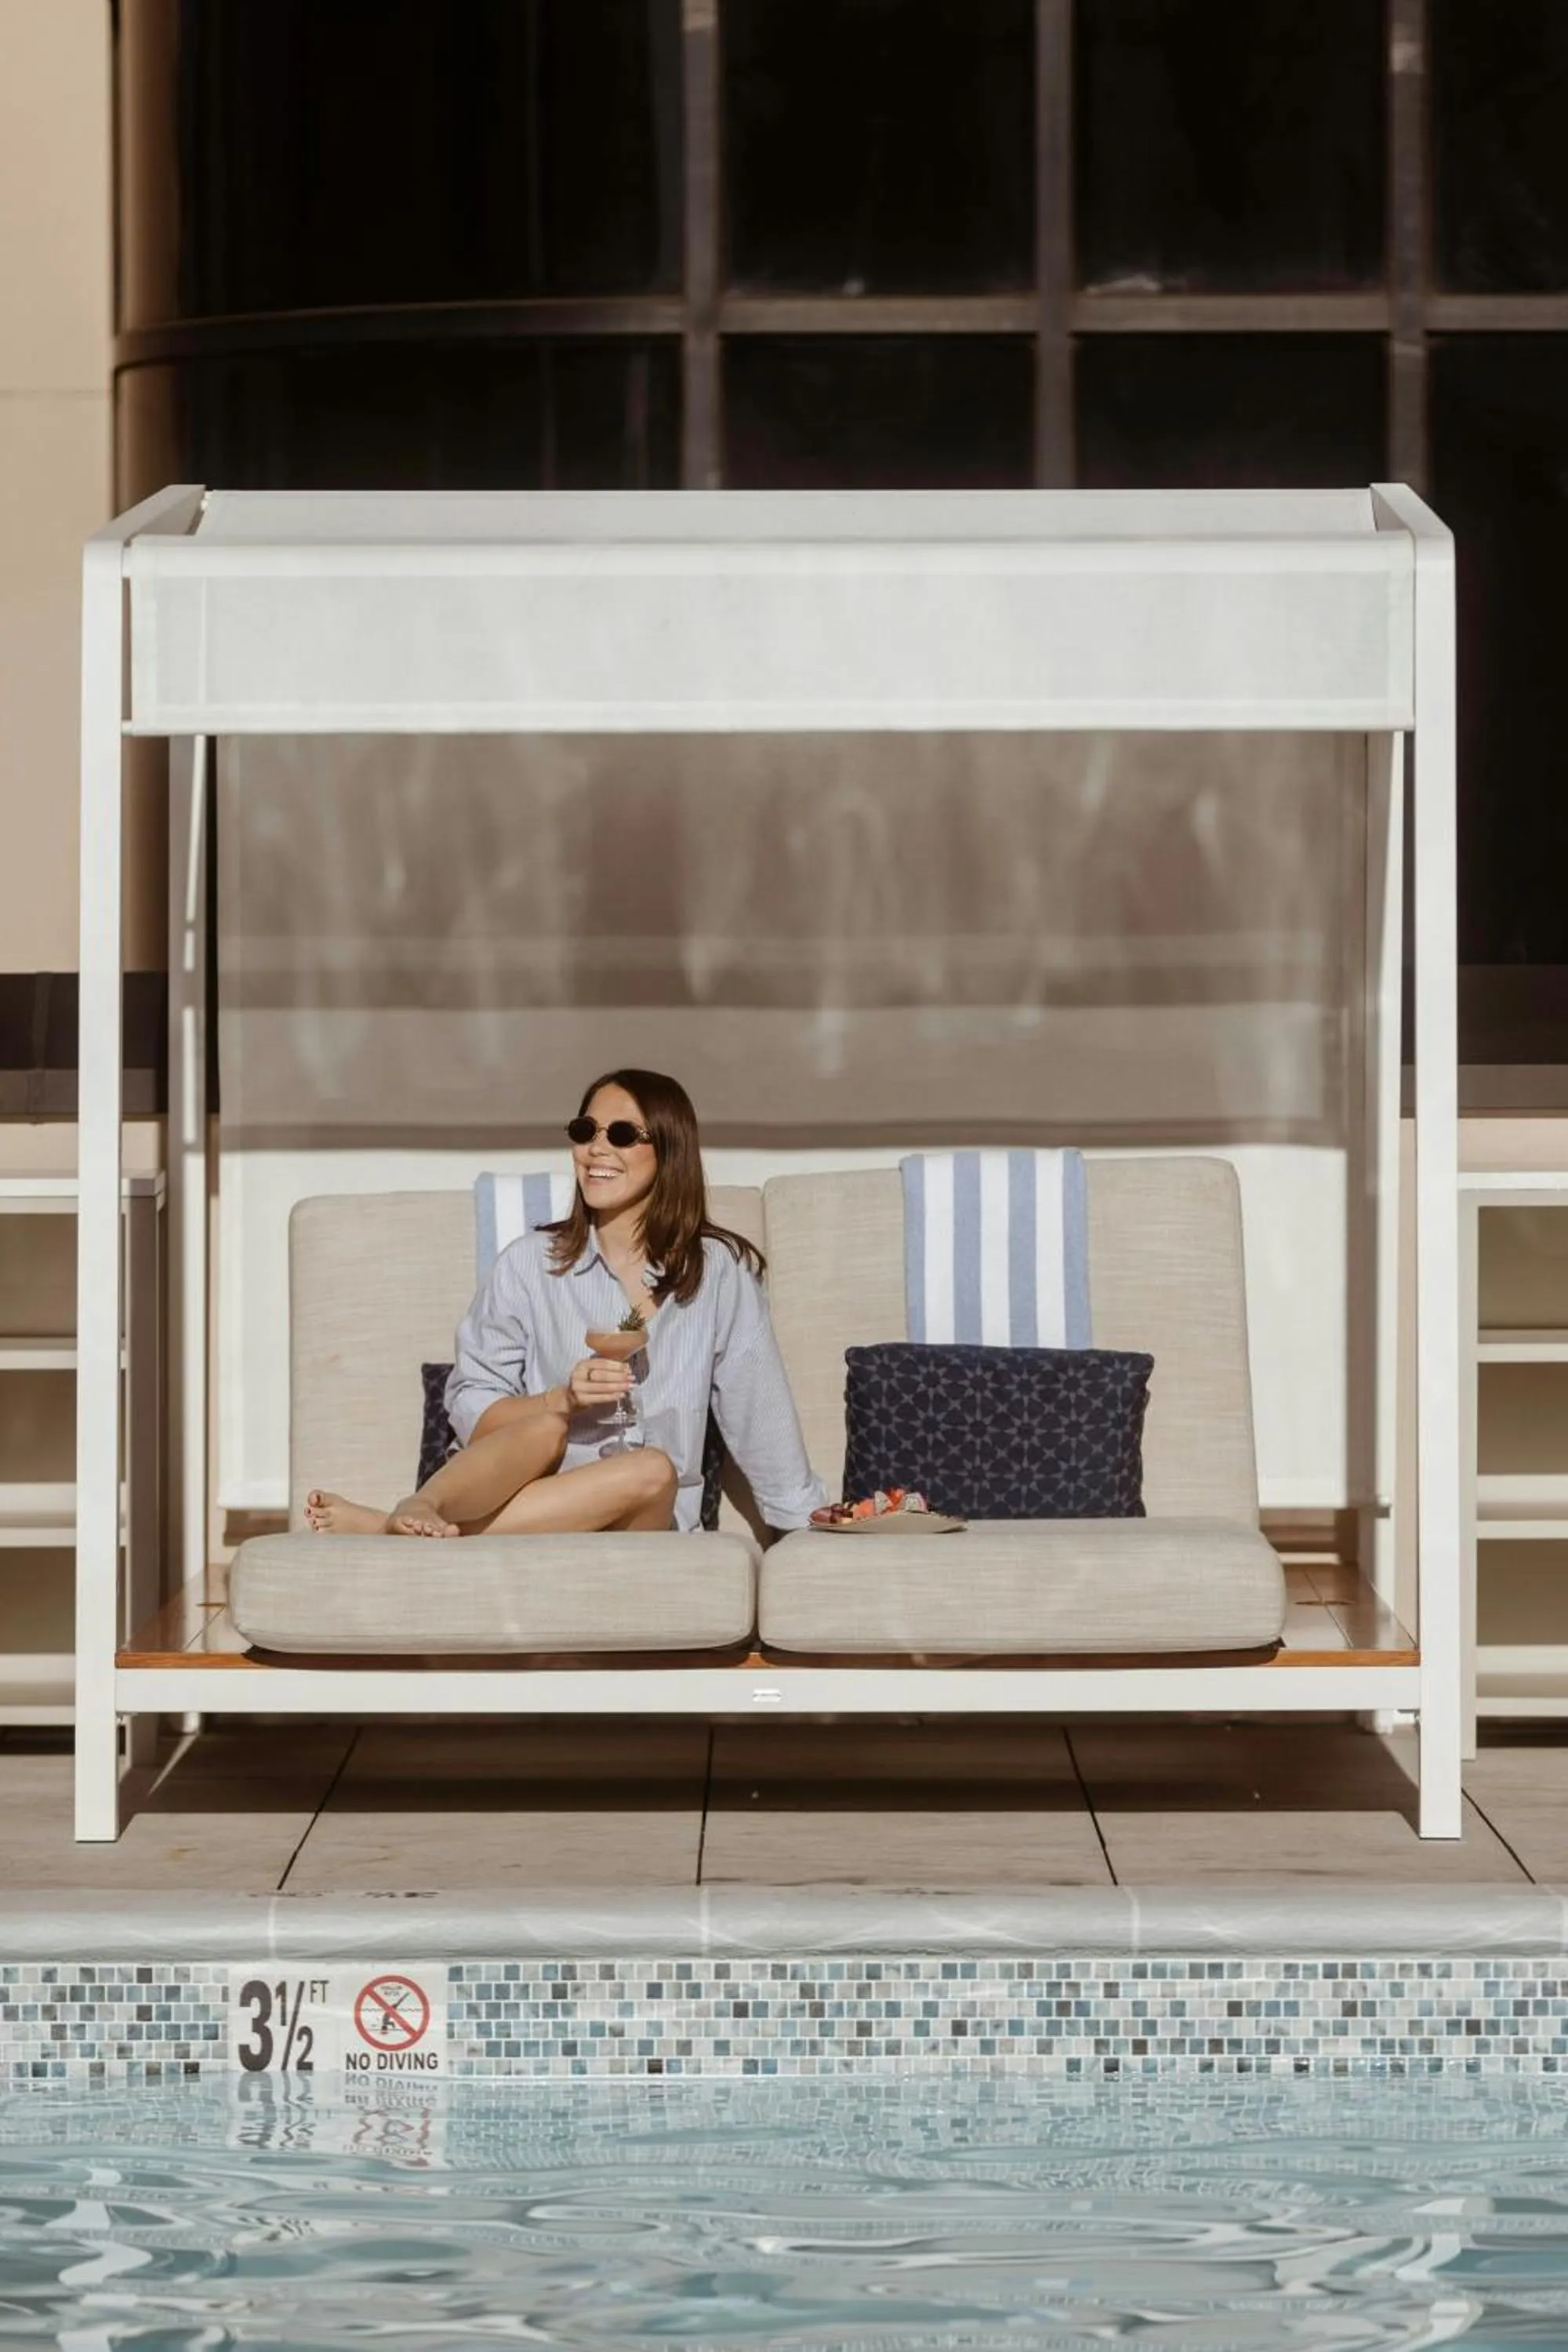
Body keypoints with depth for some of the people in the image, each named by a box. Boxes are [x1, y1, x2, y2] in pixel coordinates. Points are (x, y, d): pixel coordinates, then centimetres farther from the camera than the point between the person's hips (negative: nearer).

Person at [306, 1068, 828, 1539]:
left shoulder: (720, 1272, 5)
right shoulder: (530, 1263, 5)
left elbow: (761, 1412, 7)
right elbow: (470, 1412, 2)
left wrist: (805, 1515, 2)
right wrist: (564, 1399, -15)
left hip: (639, 1523, 0)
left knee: (653, 1470, -34)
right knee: (546, 1429, -31)